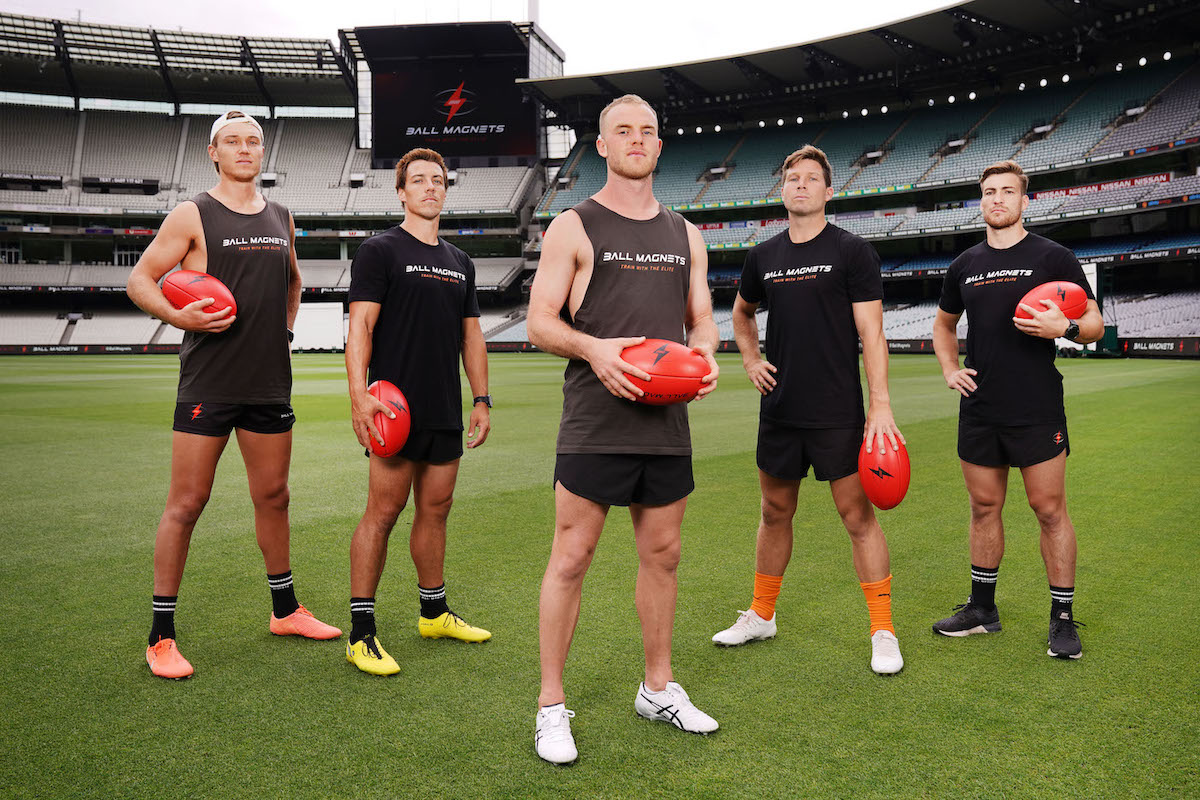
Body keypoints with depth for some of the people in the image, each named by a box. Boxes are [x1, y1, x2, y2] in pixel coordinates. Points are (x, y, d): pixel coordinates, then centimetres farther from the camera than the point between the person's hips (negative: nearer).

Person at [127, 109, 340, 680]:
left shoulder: (281, 218, 13)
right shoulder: (193, 215, -2)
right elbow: (140, 279, -2)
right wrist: (179, 316, -19)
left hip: (270, 382, 5)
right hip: (208, 382, -5)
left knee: (273, 496, 14)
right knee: (186, 503, -3)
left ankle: (285, 610, 29)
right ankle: (161, 636, 9)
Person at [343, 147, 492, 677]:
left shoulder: (460, 263, 18)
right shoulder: (380, 251, -1)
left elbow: (471, 334, 21)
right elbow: (360, 324, -10)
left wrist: (482, 399, 15)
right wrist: (359, 394, -22)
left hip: (446, 413, 6)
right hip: (397, 409, -6)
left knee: (436, 510, 12)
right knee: (384, 511, -5)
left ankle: (435, 613, 26)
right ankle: (362, 633, 3)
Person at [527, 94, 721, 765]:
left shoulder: (685, 234, 16)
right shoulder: (574, 227, 2)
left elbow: (703, 319, 18)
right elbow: (540, 322, -3)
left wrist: (706, 354, -5)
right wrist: (595, 348, -22)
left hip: (668, 421, 5)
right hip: (596, 423, -5)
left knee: (663, 554, 13)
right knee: (571, 559, -2)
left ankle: (659, 689, 31)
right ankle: (552, 705, 13)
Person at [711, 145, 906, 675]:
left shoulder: (852, 252, -3)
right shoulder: (763, 256, 10)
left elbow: (871, 333, -8)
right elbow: (742, 313, 28)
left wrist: (880, 406, -15)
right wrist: (750, 361, 12)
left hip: (838, 413, -4)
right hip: (779, 409, 5)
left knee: (858, 516, -1)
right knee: (775, 512, 14)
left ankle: (883, 631, 11)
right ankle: (761, 615, 29)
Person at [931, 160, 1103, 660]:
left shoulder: (1052, 257, -1)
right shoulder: (964, 266, 11)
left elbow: (1094, 324, 1)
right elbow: (944, 324, 25)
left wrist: (1064, 327, -21)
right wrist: (949, 369, 9)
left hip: (1037, 411, -4)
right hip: (979, 410, 4)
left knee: (1049, 509, 0)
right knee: (984, 507, 11)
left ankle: (1062, 619, 13)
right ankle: (981, 608, 24)